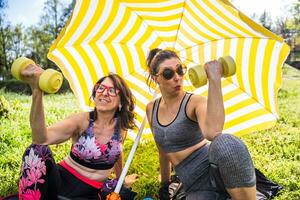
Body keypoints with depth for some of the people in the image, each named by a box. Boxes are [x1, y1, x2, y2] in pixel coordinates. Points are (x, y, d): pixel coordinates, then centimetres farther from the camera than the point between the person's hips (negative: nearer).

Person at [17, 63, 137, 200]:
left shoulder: (121, 126, -4)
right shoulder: (82, 120, -14)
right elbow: (41, 139, -32)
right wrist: (36, 90, -45)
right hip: (63, 181, -2)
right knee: (37, 150, -28)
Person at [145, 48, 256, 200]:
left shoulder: (196, 102, -7)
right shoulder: (151, 109, 9)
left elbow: (212, 132, -32)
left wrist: (215, 78, -30)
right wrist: (164, 183, 29)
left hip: (216, 170, -2)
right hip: (195, 187, 3)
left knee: (225, 142, -39)